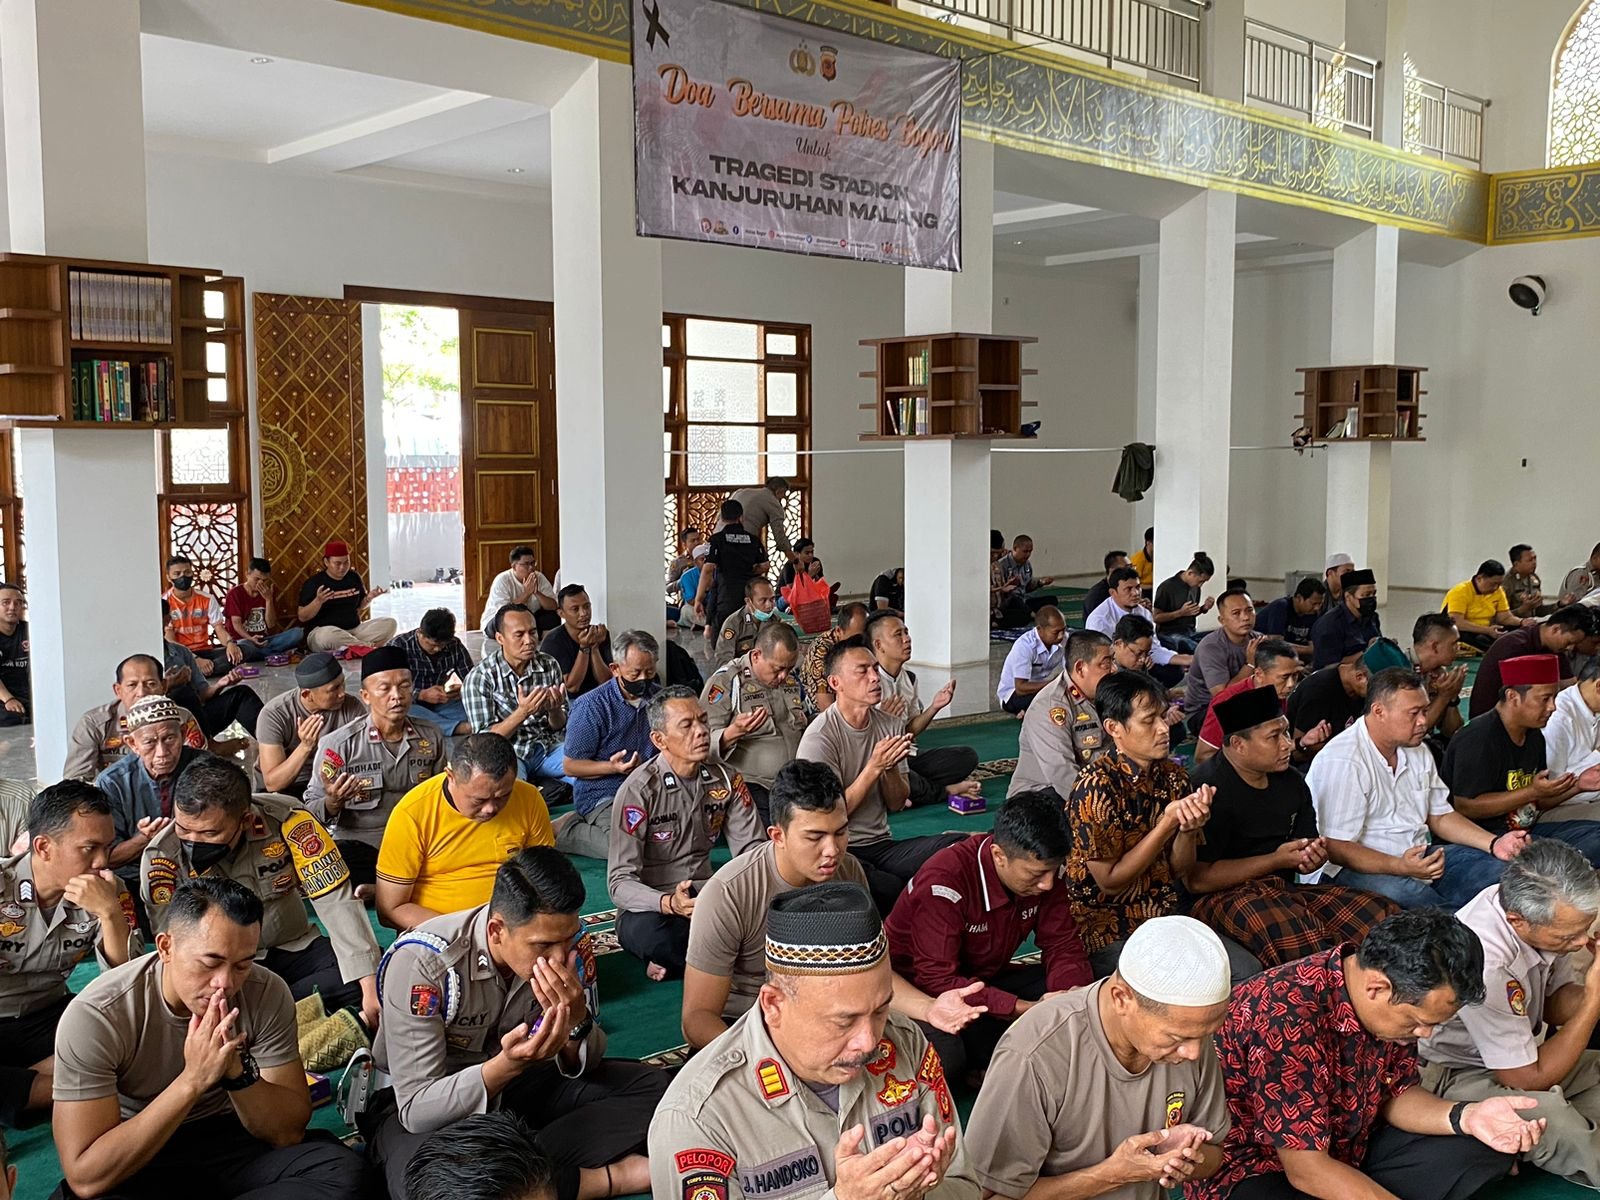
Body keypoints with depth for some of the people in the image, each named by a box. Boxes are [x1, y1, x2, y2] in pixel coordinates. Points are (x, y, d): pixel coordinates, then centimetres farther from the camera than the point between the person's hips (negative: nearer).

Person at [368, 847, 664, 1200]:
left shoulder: (567, 939, -16)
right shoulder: (423, 962, -29)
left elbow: (586, 1065, -6)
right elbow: (417, 1109, -27)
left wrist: (576, 1021, -29)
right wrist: (507, 1064, -42)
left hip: (515, 1084, 4)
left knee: (650, 1088, -12)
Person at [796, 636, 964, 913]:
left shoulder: (891, 726, 8)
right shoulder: (819, 737, -11)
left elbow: (897, 805, 10)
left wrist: (891, 767, -11)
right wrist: (875, 767, -18)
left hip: (882, 846, 6)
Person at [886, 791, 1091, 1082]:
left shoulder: (1041, 867, -11)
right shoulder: (944, 880, -30)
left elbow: (1062, 945, -4)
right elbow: (938, 979, -30)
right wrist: (1028, 1009, -37)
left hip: (986, 979, 7)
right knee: (945, 1057, -39)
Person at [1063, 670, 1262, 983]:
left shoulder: (1172, 776, 4)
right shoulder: (1096, 787, -18)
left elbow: (1181, 870, 7)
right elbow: (1110, 882, -17)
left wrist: (1189, 827, -15)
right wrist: (1168, 823, -20)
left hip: (1165, 919, 7)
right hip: (1108, 934, -7)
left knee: (1249, 971, -10)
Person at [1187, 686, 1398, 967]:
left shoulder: (1292, 782, 13)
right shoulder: (1209, 788, -13)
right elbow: (1196, 879, -16)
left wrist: (1314, 858, -6)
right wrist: (1276, 860, -13)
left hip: (1286, 890, 8)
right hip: (1225, 894, -8)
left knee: (1382, 914, -13)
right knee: (1299, 933, -38)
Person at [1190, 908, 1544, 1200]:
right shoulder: (1288, 1015, -33)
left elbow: (1395, 1094, 5)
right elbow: (1306, 1169, -30)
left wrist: (1464, 1117, -15)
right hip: (1250, 1169, -8)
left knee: (1484, 1149, 0)